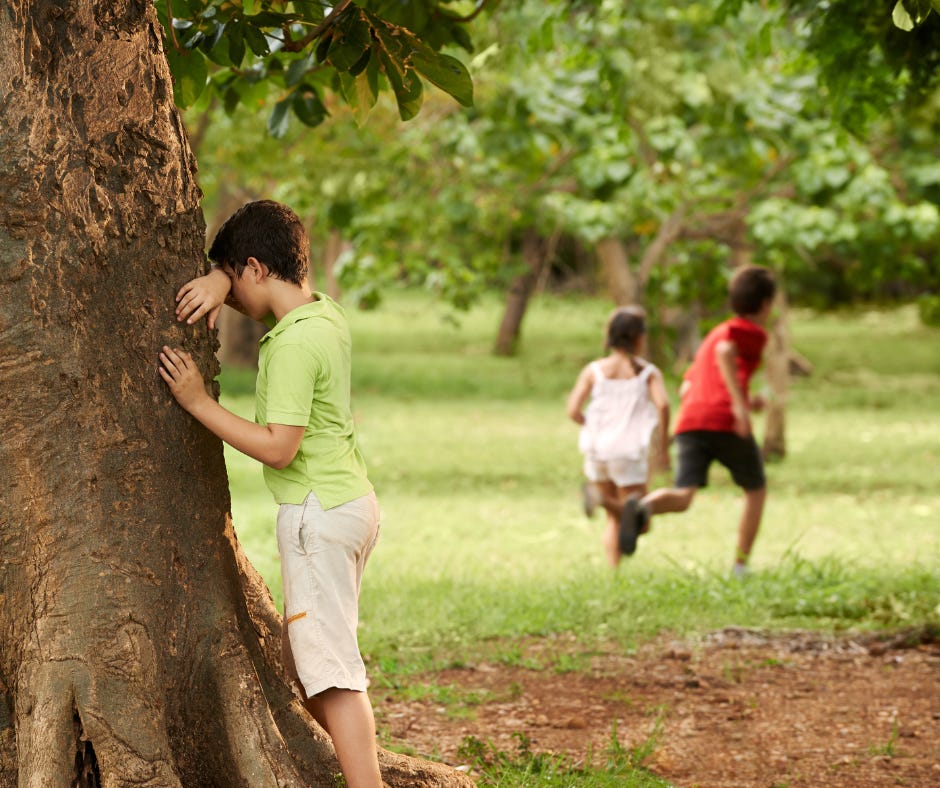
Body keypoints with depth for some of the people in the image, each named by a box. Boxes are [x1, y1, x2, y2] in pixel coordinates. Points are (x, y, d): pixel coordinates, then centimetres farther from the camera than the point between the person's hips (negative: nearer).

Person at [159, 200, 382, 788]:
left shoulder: (292, 344, -19)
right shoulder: (328, 313, 8)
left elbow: (279, 448, -23)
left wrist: (199, 402, -17)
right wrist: (219, 280, 1)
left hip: (318, 514, -10)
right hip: (354, 500, 10)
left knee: (330, 671, -11)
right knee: (301, 662, 18)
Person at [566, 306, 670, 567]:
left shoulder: (593, 371, 4)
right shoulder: (648, 372, 0)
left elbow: (573, 411, -4)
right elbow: (662, 404, -17)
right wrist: (664, 445, -6)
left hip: (598, 449, 4)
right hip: (630, 451, -4)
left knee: (615, 519, 20)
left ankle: (614, 568, -2)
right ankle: (599, 496, -32)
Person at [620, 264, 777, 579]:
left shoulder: (712, 335, 32)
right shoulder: (753, 332, 8)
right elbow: (724, 351, -15)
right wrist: (740, 402, -20)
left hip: (690, 423, 5)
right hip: (727, 424, -5)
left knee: (683, 497, -11)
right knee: (756, 490, 18)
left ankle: (642, 507, -44)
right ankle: (741, 564, 13)